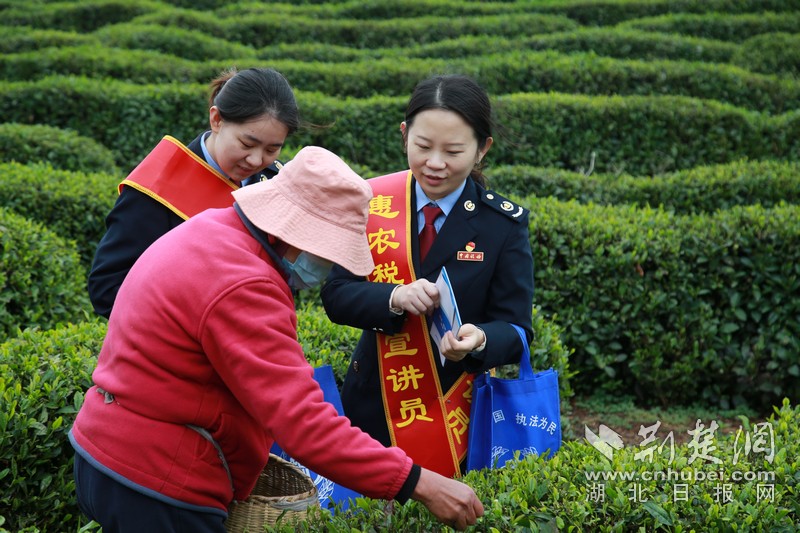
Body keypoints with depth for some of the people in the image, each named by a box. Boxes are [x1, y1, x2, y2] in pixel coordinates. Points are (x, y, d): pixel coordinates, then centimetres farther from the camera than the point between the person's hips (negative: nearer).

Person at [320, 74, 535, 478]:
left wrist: (479, 340, -31)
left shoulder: (504, 224, -8)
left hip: (456, 414, -1)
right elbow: (336, 296, -6)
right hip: (374, 404, 1)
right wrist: (394, 298, -26)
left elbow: (515, 329, -9)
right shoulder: (371, 203, -5)